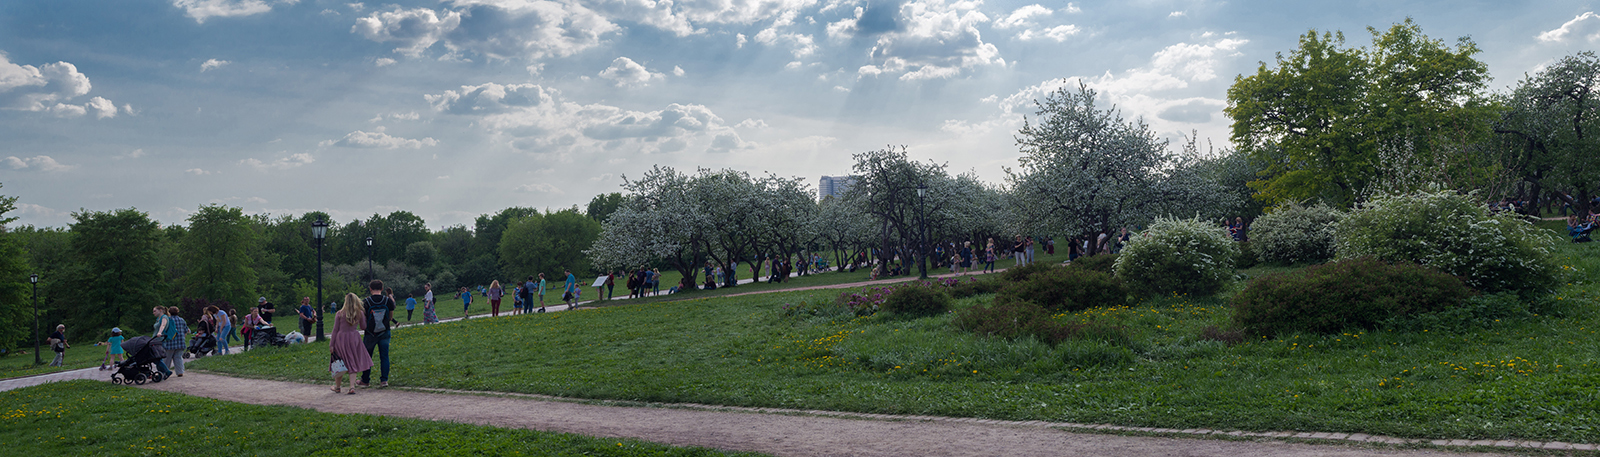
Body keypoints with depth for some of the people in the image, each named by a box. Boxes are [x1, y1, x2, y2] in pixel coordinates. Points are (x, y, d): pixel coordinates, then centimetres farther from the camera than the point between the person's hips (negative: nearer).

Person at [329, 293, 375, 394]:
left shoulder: (340, 314, -4)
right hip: (354, 339, 1)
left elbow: (335, 330, -2)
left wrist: (331, 344, 1)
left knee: (340, 364, 11)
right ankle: (352, 387, -4)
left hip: (341, 338, -1)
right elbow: (363, 327, 12)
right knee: (353, 364, 7)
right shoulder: (359, 313, 0)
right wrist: (363, 317, 23)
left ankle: (337, 387, 23)